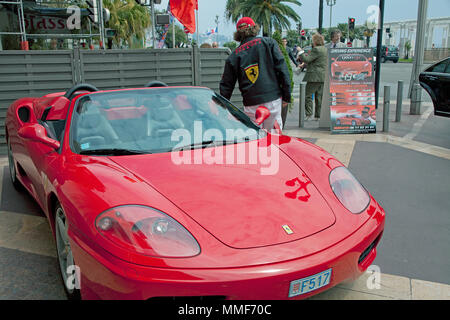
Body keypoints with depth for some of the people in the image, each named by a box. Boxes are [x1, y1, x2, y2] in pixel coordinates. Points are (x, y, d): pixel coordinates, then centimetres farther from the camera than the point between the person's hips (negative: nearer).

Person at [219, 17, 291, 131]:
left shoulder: (234, 55, 9)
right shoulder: (269, 42, 6)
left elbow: (226, 85, 10)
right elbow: (282, 68, -1)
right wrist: (286, 96, 2)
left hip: (251, 105, 1)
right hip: (273, 99, -1)